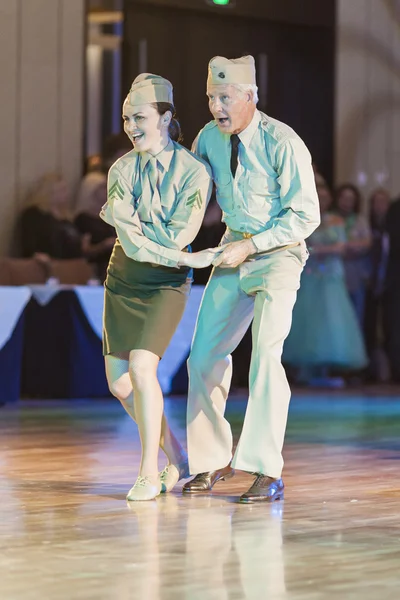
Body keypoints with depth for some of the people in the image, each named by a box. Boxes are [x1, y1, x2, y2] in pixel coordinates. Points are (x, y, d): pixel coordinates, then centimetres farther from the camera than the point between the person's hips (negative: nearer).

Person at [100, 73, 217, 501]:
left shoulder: (194, 172, -10)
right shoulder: (122, 169, -1)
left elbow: (178, 237, -17)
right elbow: (131, 243, -12)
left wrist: (125, 218, -11)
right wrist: (187, 259, -20)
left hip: (165, 285, -5)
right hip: (122, 279, 5)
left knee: (141, 368, -21)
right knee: (119, 383, 3)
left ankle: (149, 471, -7)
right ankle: (177, 460, 21)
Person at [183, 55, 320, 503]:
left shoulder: (283, 144, -19)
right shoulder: (209, 138, 0)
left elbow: (306, 215, -16)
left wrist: (250, 246, -21)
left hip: (278, 253, -6)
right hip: (233, 252, 6)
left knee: (266, 354, -18)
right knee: (205, 355, 1)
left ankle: (268, 474, -16)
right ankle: (213, 461, 14)